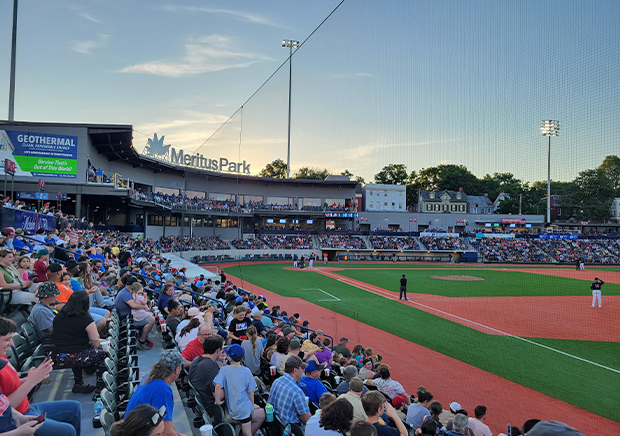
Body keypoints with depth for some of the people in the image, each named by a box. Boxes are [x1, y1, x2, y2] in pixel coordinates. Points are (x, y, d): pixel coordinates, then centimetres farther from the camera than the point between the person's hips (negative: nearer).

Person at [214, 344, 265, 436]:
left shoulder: (224, 369, -7)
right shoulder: (246, 371, -8)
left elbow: (218, 386, -22)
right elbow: (250, 392, -3)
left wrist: (217, 401, -9)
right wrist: (252, 405, 13)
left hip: (231, 408, 4)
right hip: (244, 409, -4)